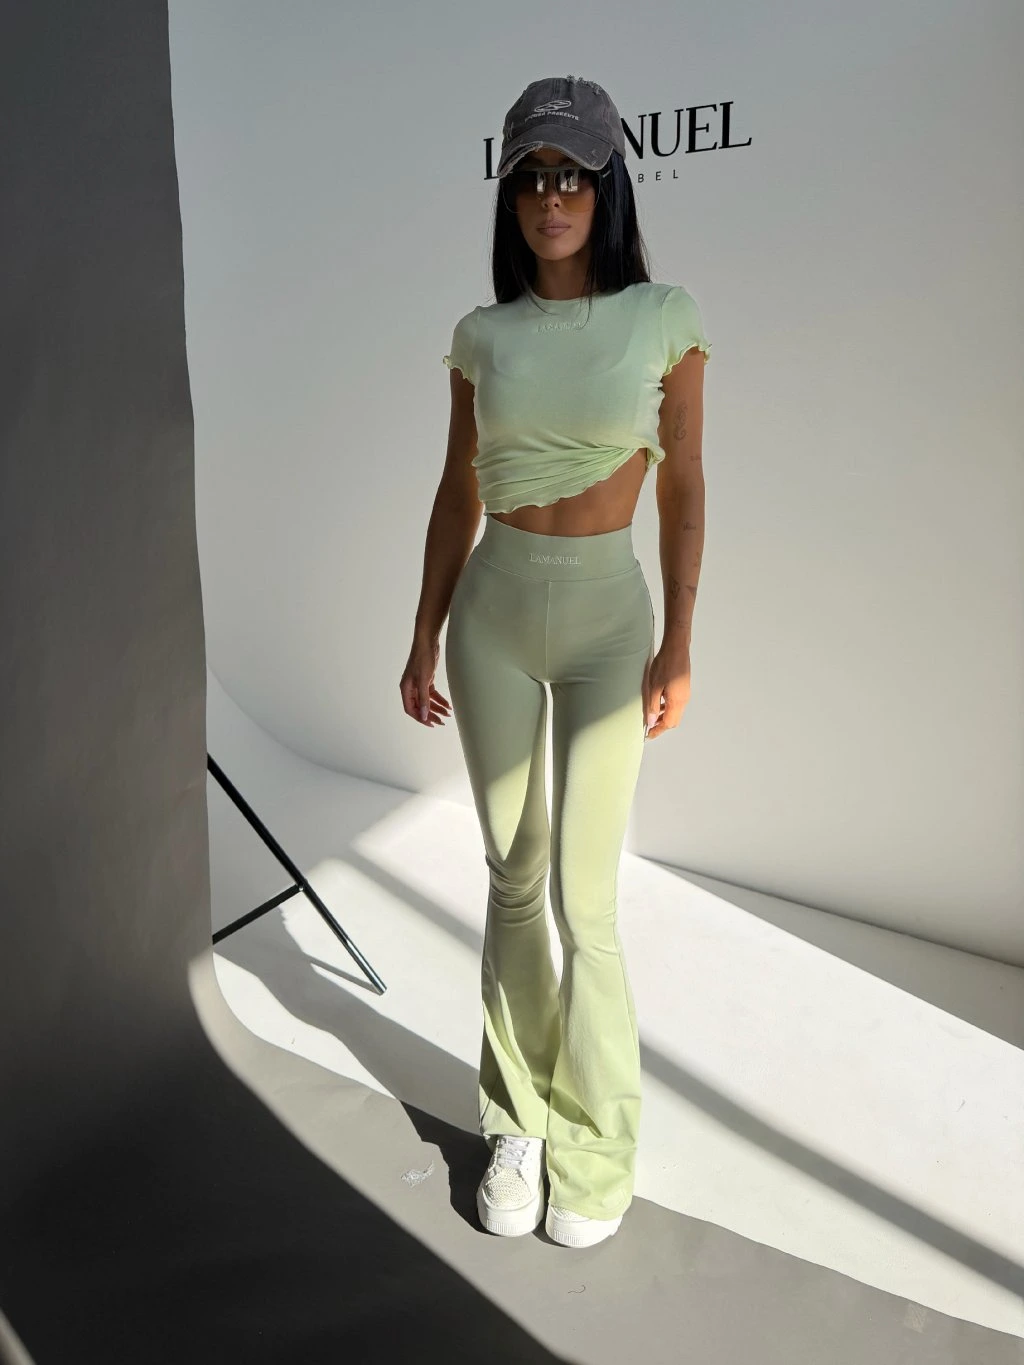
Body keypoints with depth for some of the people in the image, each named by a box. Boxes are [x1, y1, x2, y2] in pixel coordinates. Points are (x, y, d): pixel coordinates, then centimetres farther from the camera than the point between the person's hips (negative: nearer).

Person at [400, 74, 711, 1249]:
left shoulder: (664, 318, -1)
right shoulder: (483, 335, 5)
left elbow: (683, 490, -1)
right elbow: (457, 496, 8)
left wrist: (678, 644, -6)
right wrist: (424, 640, 6)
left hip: (607, 614, -2)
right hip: (492, 612, 3)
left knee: (584, 899, -3)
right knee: (512, 878, 9)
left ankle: (594, 1150, 20)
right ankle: (516, 1122, 27)